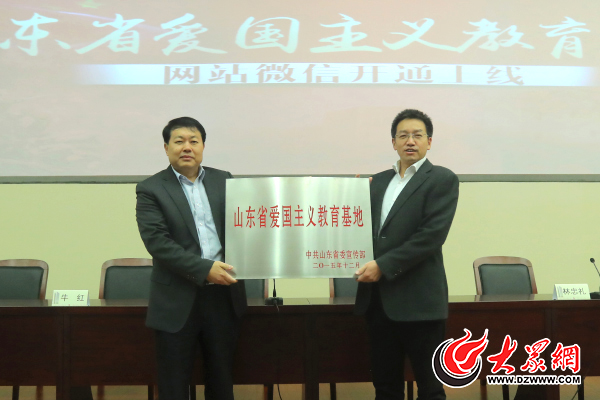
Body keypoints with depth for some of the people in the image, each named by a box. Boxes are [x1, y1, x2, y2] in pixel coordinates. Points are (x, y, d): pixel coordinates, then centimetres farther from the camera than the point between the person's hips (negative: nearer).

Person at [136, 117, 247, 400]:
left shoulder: (224, 181, 10)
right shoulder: (150, 190, -1)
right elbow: (157, 242, -12)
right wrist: (204, 269, -19)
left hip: (224, 295, 3)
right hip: (178, 301, -3)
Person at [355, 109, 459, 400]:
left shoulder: (442, 179, -4)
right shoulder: (379, 181, 15)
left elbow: (432, 235, -15)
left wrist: (383, 266, -17)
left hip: (418, 299, -6)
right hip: (377, 297, 6)